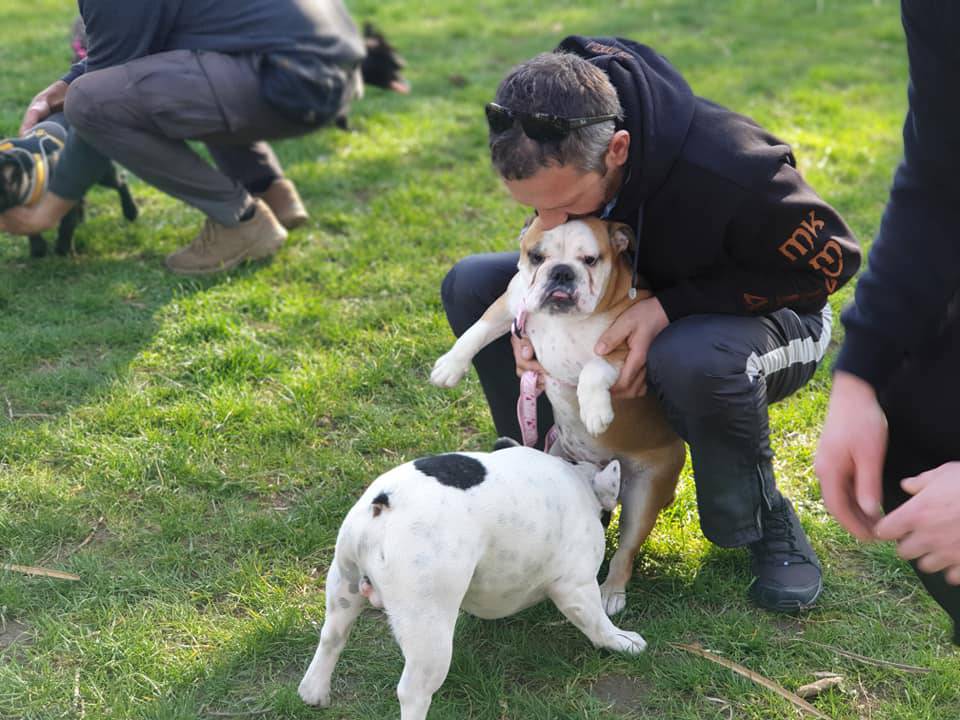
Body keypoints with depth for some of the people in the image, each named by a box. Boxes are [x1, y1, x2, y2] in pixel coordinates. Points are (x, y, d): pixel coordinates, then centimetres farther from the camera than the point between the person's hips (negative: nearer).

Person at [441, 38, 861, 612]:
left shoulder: (729, 170, -38)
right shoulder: (551, 151, -20)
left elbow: (830, 258, -23)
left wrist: (669, 307, -32)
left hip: (763, 316, -5)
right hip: (630, 306, 6)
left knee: (694, 359, -42)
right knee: (470, 285, -11)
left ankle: (763, 525, -10)